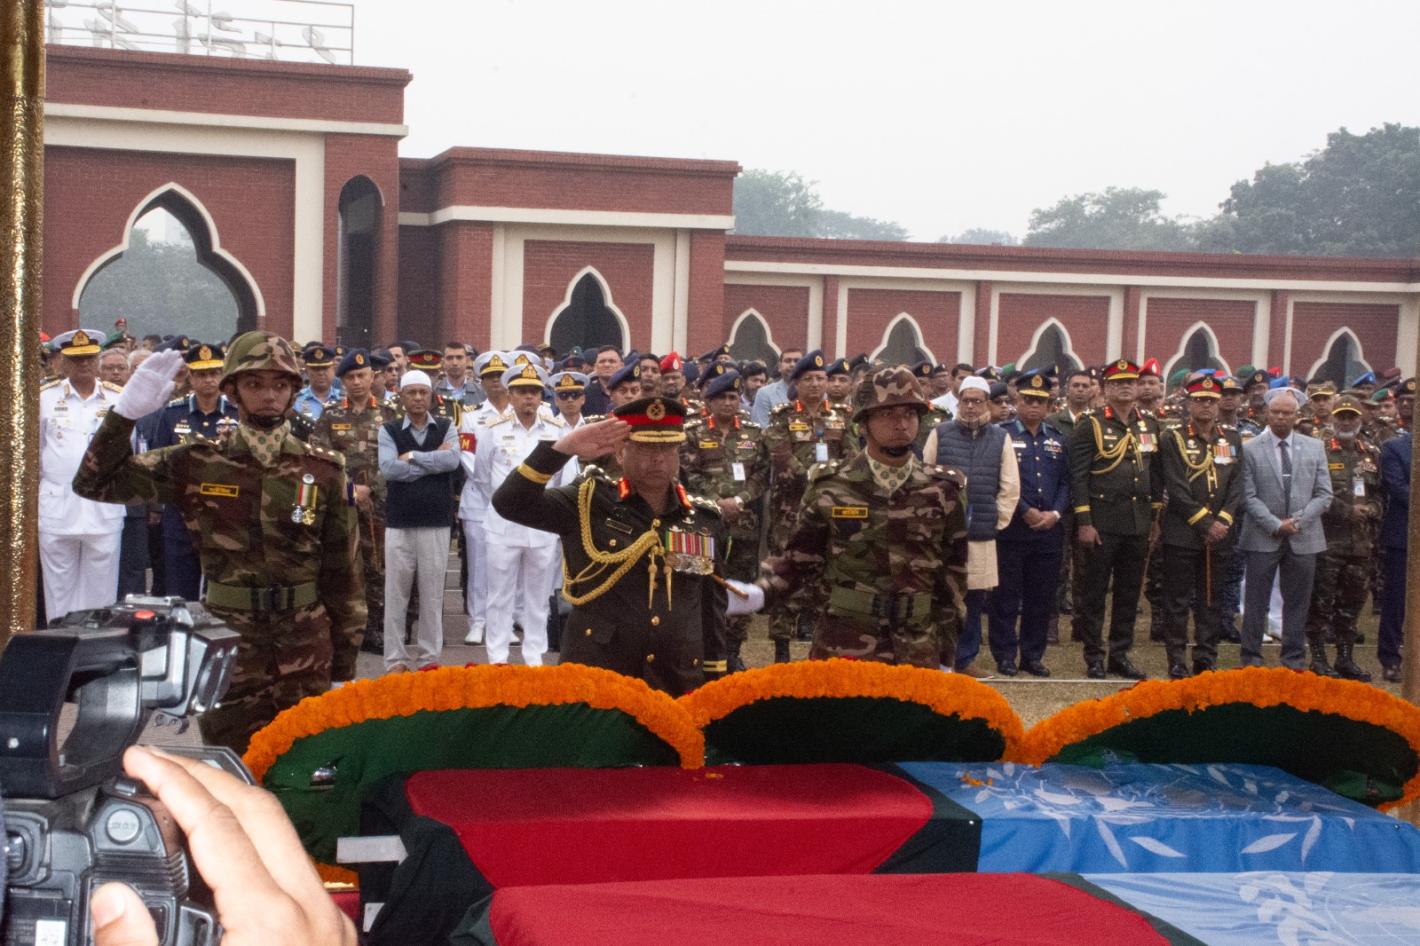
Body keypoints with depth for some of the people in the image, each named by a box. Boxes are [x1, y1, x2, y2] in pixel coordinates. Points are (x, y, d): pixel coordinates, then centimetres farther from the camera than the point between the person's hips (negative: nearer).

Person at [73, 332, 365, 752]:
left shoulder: (323, 471, 2)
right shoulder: (198, 465, 1)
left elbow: (343, 571, 6)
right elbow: (94, 482, 1)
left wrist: (345, 661, 5)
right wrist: (126, 411, -11)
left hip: (307, 653, 0)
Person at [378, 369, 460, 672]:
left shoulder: (446, 428, 7)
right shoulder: (388, 430, 3)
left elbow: (452, 460, -12)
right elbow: (388, 468, -13)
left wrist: (412, 456, -10)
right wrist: (434, 460, -9)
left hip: (437, 523, 1)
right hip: (398, 523, -1)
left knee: (432, 594, 5)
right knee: (395, 594, 3)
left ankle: (429, 656, 14)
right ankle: (395, 659, 10)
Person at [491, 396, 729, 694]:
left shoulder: (705, 520, 7)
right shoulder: (588, 504, -1)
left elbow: (713, 609, 13)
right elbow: (510, 503, -13)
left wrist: (714, 682, 11)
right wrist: (563, 448, -22)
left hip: (678, 686, 3)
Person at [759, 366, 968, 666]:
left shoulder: (943, 491, 3)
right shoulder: (829, 487, -1)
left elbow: (954, 574, 8)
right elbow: (799, 559, 6)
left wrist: (945, 656, 8)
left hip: (917, 654, 2)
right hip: (840, 650, -1)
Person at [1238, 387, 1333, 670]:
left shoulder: (1314, 448, 7)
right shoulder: (1250, 449, -1)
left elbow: (1324, 495, 4)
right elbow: (1248, 496, -5)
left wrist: (1297, 520, -9)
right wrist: (1275, 525, -14)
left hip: (1303, 538, 2)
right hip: (1263, 538, -2)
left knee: (1297, 602, 8)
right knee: (1256, 601, 2)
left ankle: (1294, 659, 17)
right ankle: (1251, 659, 10)